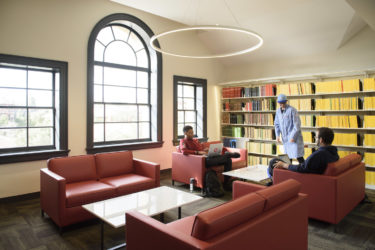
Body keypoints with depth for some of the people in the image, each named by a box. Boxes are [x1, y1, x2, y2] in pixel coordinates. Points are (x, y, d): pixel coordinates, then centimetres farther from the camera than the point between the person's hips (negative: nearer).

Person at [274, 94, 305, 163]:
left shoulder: (292, 110, -12)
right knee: (288, 157, 10)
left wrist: (293, 137, -17)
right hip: (285, 138, 6)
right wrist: (277, 135, 4)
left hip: (294, 137, -6)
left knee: (298, 156, -7)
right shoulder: (278, 111, 7)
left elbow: (297, 124, -14)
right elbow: (277, 124, 15)